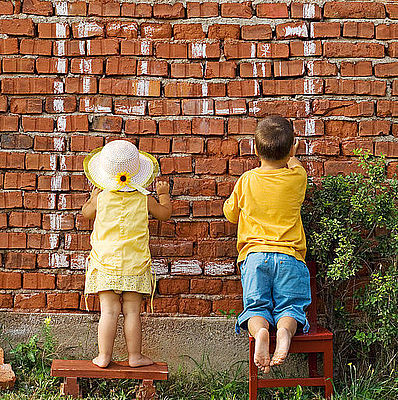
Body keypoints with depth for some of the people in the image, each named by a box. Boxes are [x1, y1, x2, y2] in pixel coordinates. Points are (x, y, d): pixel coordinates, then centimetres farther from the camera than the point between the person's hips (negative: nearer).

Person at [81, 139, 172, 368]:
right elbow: (165, 213, 15)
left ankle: (104, 356, 5)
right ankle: (135, 356, 10)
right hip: (135, 264, 0)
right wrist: (164, 194, 31)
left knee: (109, 311, 2)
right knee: (132, 311, 4)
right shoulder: (144, 199, -3)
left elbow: (87, 212, 20)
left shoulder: (102, 197, -2)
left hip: (106, 263, 1)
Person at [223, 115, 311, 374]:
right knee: (291, 307, 4)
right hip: (290, 256, 0)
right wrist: (291, 156, 50)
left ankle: (259, 330, -30)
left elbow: (231, 214, 19)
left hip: (254, 254, 0)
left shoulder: (247, 180, 3)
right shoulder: (297, 177, 3)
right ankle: (286, 330, -30)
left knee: (256, 307, 4)